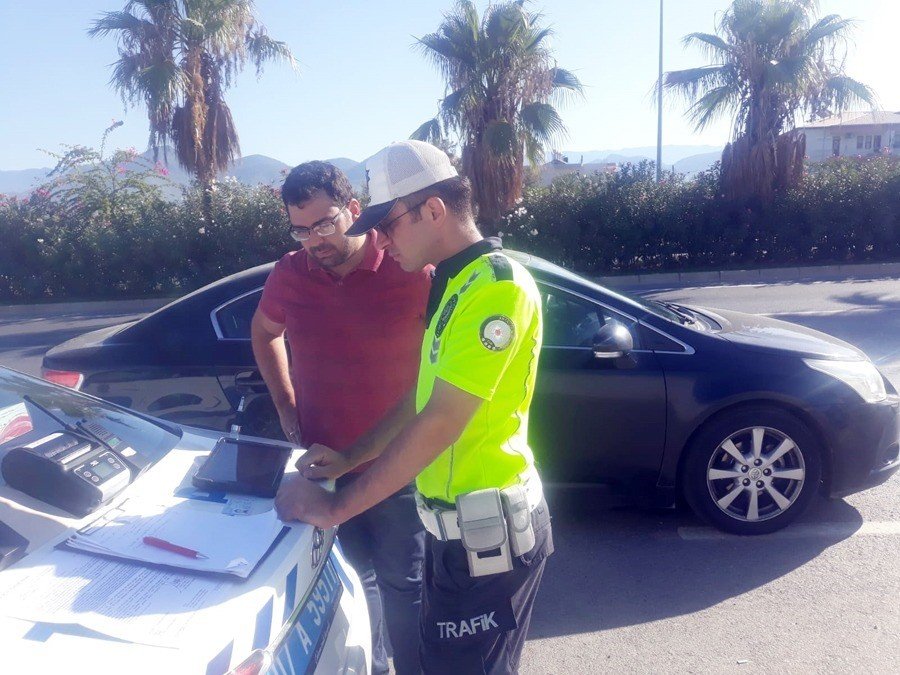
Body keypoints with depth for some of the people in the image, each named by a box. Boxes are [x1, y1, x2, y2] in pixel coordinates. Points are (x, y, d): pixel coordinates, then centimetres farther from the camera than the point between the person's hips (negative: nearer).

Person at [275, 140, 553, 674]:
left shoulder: (496, 285, -21)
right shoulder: (455, 284, 11)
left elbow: (440, 424, -24)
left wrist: (337, 506, -18)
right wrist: (350, 460, 11)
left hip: (488, 530, -9)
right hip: (455, 523, 9)